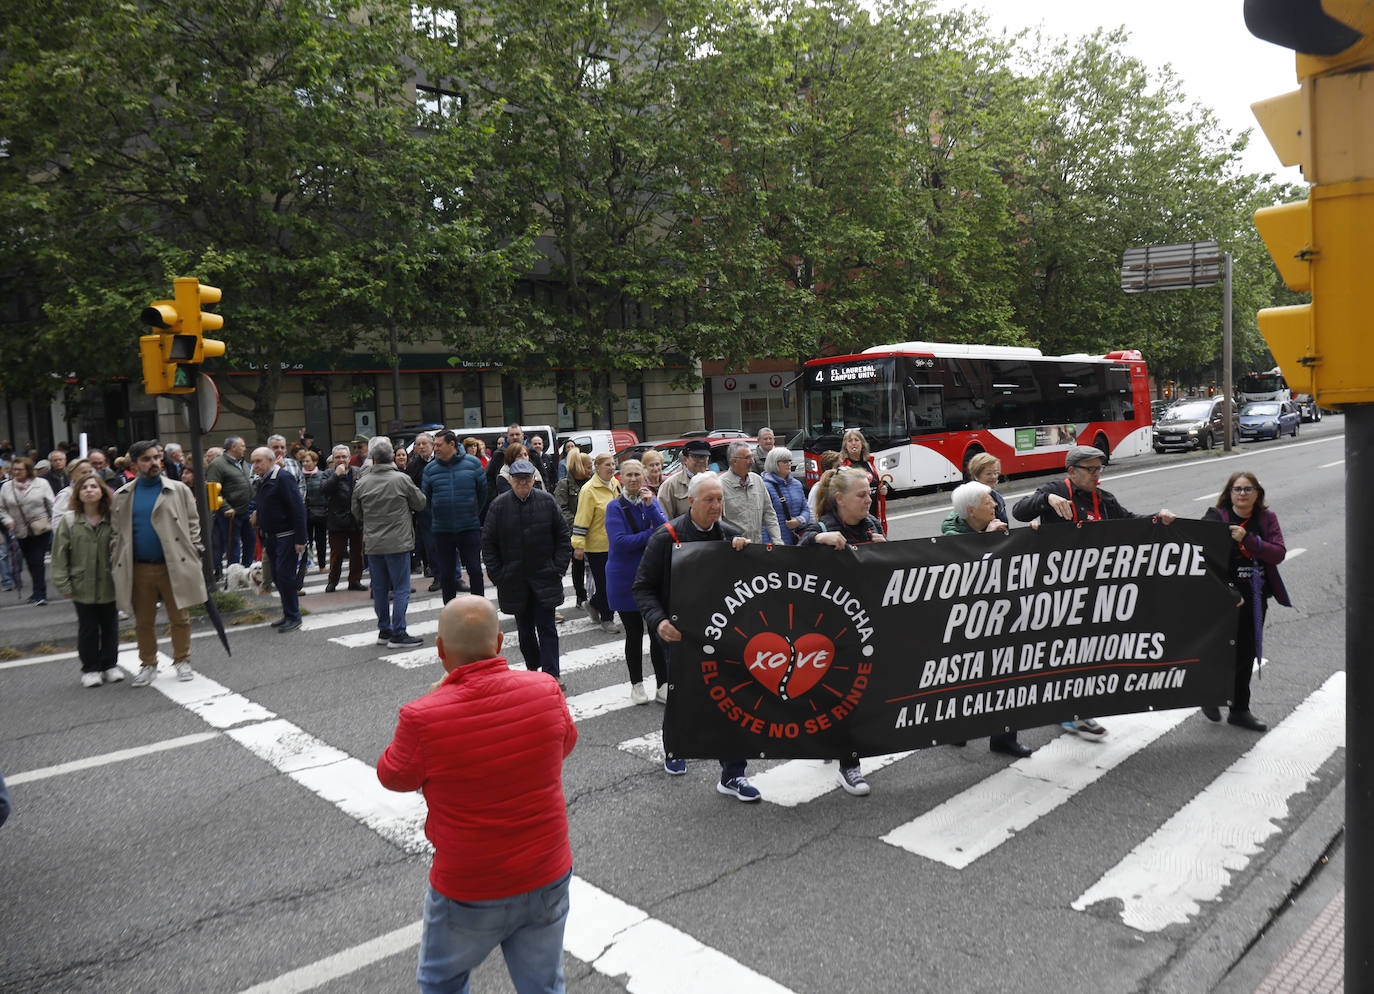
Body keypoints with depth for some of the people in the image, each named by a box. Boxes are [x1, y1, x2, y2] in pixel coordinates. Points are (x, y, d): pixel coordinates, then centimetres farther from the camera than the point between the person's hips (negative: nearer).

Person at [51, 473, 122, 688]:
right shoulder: (68, 521, -3)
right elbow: (60, 554, -2)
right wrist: (63, 584, -6)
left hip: (109, 584, 1)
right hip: (83, 585, -1)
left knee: (110, 626, 11)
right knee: (88, 628, 7)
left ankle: (110, 665, 26)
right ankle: (90, 669, 20)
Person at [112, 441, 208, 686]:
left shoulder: (179, 490, 4)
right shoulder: (121, 497, 9)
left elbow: (193, 522, 7)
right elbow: (116, 531, 13)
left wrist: (195, 549, -2)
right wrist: (115, 562, 6)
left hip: (174, 566, -2)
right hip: (138, 569, 2)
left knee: (179, 618, 4)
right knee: (143, 621, 10)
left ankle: (182, 661, 18)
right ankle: (148, 665, 23)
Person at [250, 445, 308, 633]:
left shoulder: (283, 477, -13)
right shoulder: (262, 481, 16)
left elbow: (298, 508, -18)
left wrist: (300, 540, -21)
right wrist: (265, 543, 22)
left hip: (287, 536, -9)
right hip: (272, 537, 9)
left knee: (285, 575, -9)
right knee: (278, 576, 10)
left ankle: (294, 617, 1)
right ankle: (288, 614, 19)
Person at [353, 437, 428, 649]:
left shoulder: (362, 483, 0)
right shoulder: (401, 479, -11)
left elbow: (357, 513, 12)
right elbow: (420, 504, 1)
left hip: (372, 544, 4)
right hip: (397, 542, -4)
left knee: (379, 589, 13)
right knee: (401, 588, 0)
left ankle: (384, 630, 21)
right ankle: (398, 634, -3)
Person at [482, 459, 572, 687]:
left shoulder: (547, 502, -3)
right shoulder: (499, 505, -3)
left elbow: (564, 536, 4)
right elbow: (488, 542, 2)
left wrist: (559, 567, -3)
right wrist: (496, 574, -4)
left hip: (545, 577, -1)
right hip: (514, 580, 1)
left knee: (546, 627, -2)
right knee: (525, 628, 14)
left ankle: (551, 674, 1)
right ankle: (532, 667, 30)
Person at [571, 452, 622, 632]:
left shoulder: (615, 484, 7)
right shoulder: (589, 490, -15)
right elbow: (582, 519, -15)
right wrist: (578, 545, -17)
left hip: (614, 543, 7)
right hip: (597, 545, -7)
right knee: (604, 582, 1)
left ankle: (594, 604, 36)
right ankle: (606, 619, 15)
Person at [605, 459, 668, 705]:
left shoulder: (652, 501, 5)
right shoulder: (615, 507, -6)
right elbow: (619, 542, -18)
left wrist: (650, 506, -17)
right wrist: (652, 533, -13)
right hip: (625, 580, -2)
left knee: (659, 633, 2)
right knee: (634, 635, 9)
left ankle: (663, 687, 12)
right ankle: (636, 684, 25)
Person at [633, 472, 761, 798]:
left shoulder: (729, 535, 1)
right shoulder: (667, 537, -10)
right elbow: (643, 587, -8)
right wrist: (659, 620, -24)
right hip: (682, 634, -2)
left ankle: (733, 774, 9)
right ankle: (673, 751, 43)